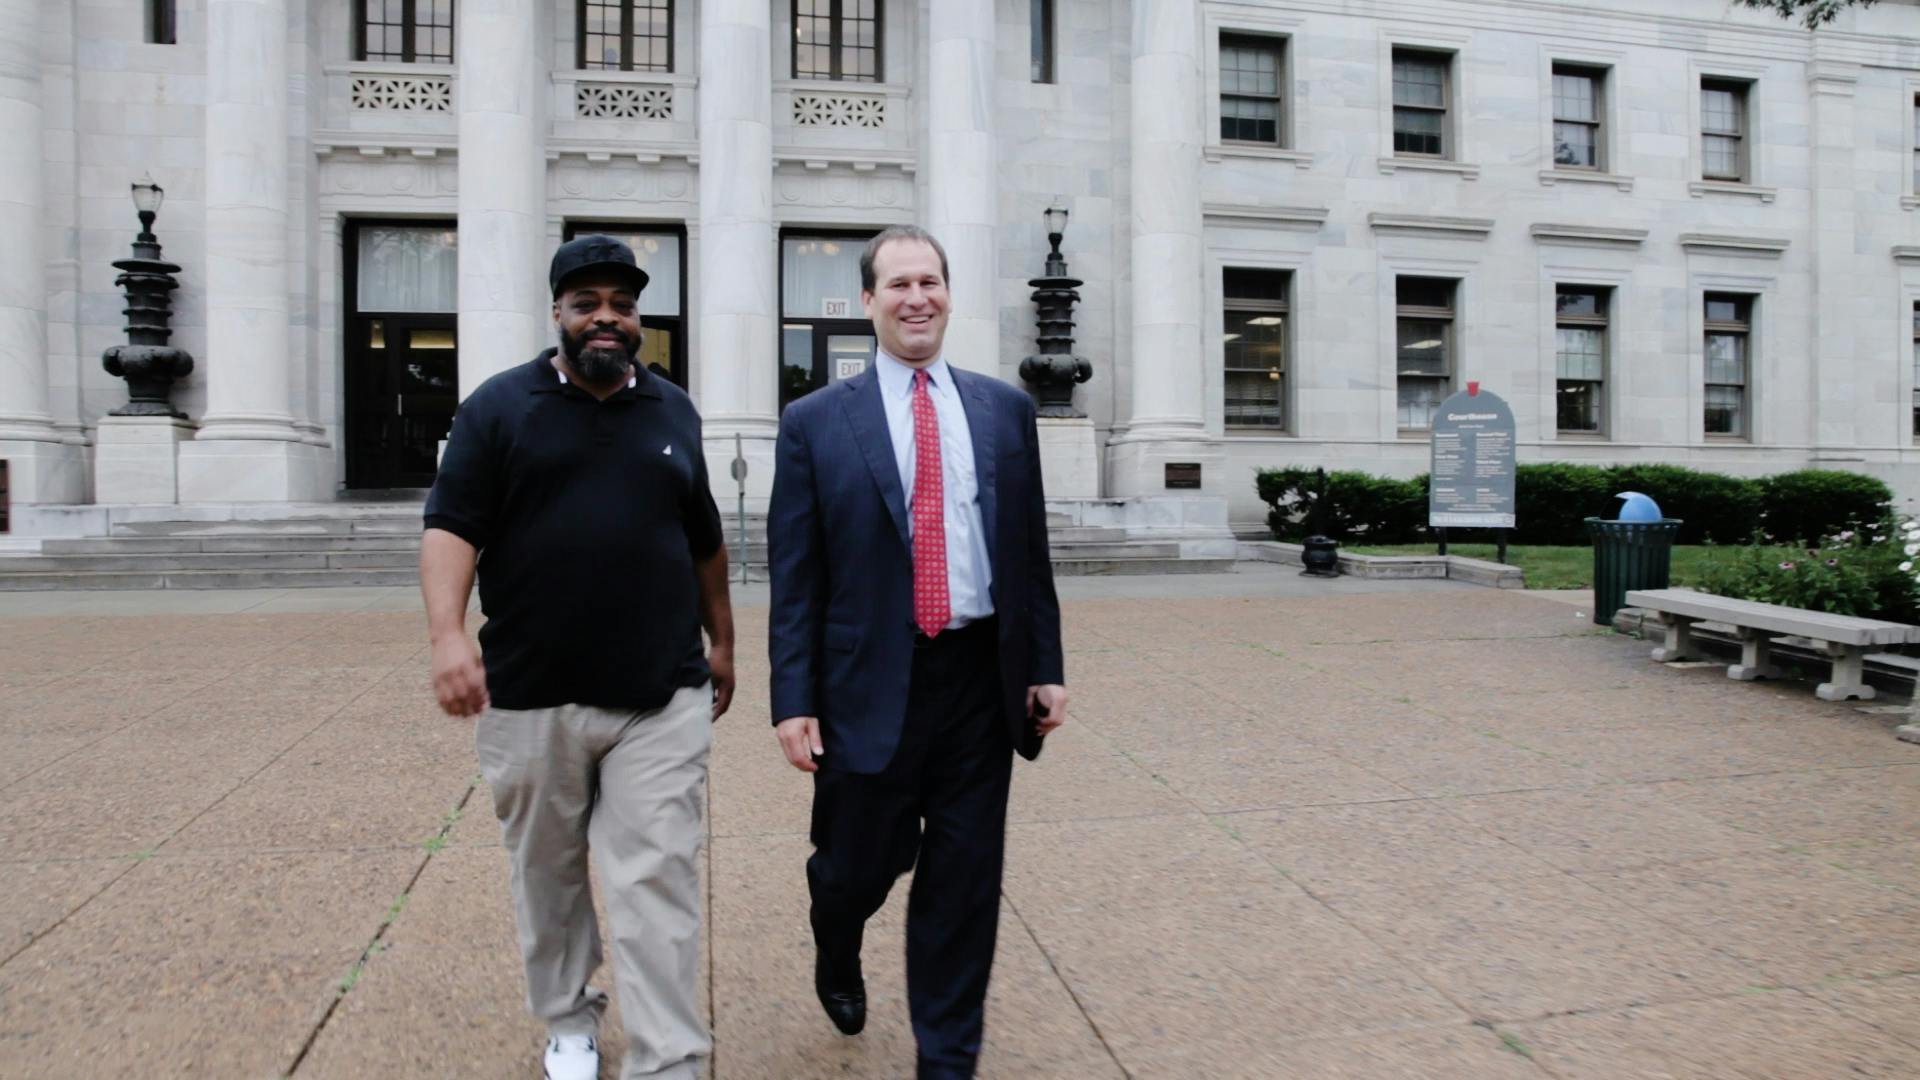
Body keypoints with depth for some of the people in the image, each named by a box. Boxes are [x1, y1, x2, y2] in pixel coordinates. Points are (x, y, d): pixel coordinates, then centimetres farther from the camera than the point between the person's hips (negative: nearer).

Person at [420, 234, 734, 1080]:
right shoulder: (500, 406, 2)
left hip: (662, 699, 1)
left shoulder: (673, 411, 10)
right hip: (530, 696, 0)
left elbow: (704, 540, 18)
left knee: (657, 886, -2)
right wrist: (449, 636, -21)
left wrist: (721, 639, 20)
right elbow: (451, 528, -6)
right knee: (547, 875, 16)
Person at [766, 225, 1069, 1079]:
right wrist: (794, 701, -6)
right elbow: (793, 579, -2)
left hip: (982, 677, 2)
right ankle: (837, 960, 48)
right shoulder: (815, 423, -1)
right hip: (872, 682, -2)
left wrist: (1045, 666, 6)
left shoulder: (1004, 409, 7)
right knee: (858, 864, 11)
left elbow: (1030, 552, 9)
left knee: (964, 880, 9)